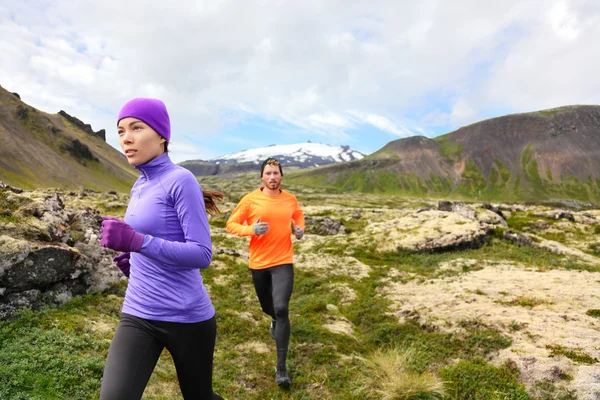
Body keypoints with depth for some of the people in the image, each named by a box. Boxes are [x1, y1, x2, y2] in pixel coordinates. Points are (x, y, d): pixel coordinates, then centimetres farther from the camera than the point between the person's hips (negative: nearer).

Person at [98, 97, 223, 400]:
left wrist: (137, 242, -31)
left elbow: (202, 254, -20)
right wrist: (132, 258, 5)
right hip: (137, 316, 6)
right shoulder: (139, 186, 8)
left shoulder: (181, 180, -14)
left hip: (187, 317, -5)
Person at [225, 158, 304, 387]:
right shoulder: (250, 199, -9)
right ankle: (275, 320, 60)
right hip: (258, 262, 1)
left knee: (281, 308, -16)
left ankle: (281, 367, -6)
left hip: (283, 262, -1)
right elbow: (231, 224, -3)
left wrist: (300, 229, 0)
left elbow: (298, 215, 21)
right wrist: (251, 229, -21)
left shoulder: (291, 199, -1)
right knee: (268, 307, 19)